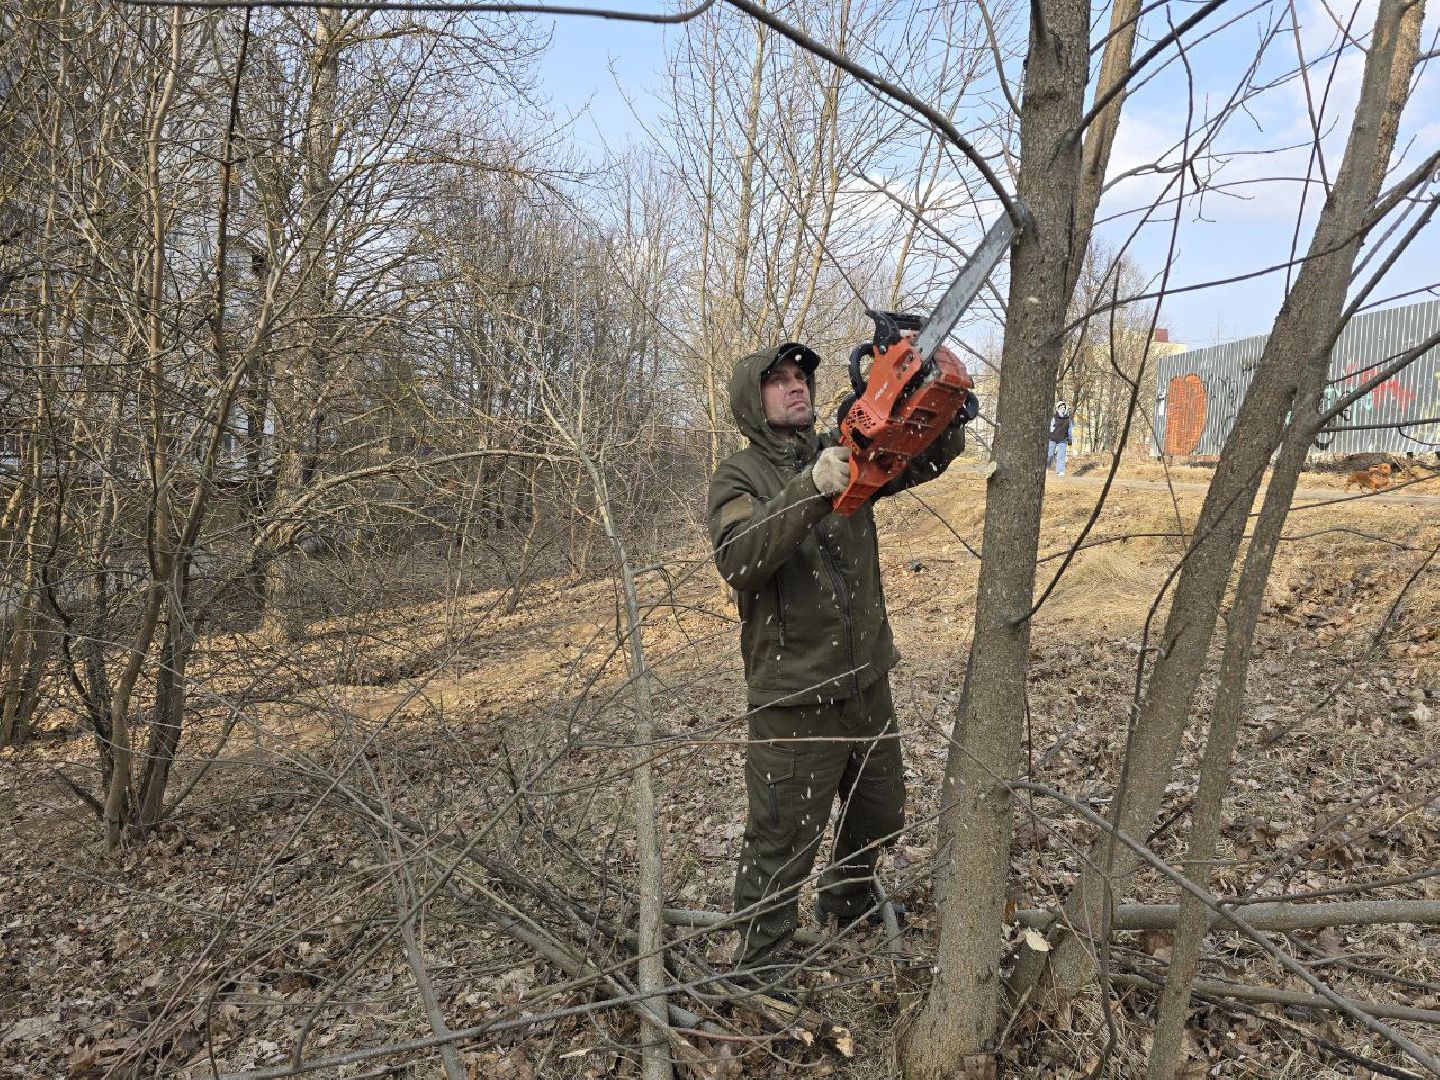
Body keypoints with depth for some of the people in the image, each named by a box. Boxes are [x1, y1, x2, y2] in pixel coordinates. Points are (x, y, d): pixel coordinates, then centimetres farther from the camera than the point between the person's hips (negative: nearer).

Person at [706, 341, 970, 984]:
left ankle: (847, 900, 52)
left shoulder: (845, 455, 5)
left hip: (867, 681, 6)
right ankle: (759, 965, 22)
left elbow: (933, 454, 0)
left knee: (880, 813, 25)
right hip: (793, 696, -6)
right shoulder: (738, 479, -10)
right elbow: (738, 559, -28)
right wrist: (810, 489, -39)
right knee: (782, 842, 3)